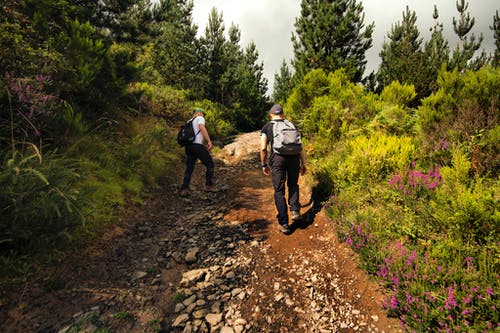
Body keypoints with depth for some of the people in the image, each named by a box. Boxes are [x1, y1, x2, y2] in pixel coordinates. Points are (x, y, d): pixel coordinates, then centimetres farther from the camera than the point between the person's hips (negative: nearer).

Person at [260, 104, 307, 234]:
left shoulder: (267, 127, 14)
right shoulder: (292, 125, 19)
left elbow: (263, 148, 5)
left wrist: (264, 165, 16)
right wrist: (303, 164, 20)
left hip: (277, 158, -2)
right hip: (293, 157, 2)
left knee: (279, 191, 8)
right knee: (293, 185, 26)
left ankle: (283, 224, 10)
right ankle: (295, 210, 10)